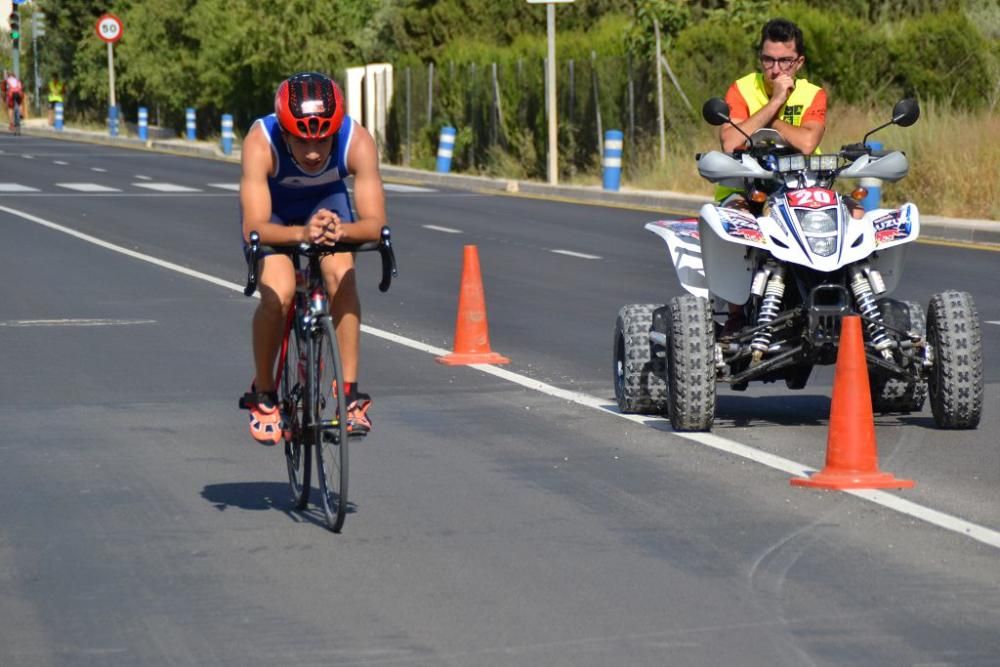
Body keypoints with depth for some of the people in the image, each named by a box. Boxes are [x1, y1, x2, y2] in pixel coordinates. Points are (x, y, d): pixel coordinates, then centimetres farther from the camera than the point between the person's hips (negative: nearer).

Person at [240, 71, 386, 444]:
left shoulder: (357, 142, -34)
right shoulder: (260, 143, -39)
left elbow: (375, 224, -39)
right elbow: (255, 227, -46)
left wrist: (341, 230, -60)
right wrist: (301, 234, -65)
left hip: (327, 202, 2)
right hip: (274, 209, -2)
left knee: (341, 275, -24)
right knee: (278, 294, -23)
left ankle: (350, 391, -12)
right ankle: (263, 394, -1)